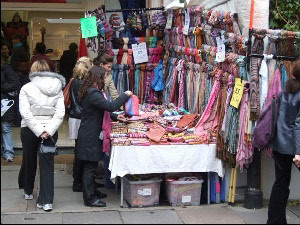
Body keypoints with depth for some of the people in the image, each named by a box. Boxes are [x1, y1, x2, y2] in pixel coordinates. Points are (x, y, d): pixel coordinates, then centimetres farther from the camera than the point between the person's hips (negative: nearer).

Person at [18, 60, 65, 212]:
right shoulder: (57, 88, 1)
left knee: (29, 161, 18)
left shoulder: (26, 88, -7)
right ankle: (46, 201, -1)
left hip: (29, 130, -1)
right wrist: (48, 130, -11)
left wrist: (38, 131, -13)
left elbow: (25, 113, -14)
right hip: (50, 130, 1)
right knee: (47, 164, 4)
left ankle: (28, 191, 38)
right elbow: (60, 113, -7)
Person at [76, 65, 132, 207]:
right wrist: (126, 95, -15)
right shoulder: (93, 94, -21)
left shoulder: (91, 92, 14)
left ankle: (91, 192, 30)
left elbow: (102, 111, 23)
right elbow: (110, 106, -27)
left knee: (90, 166, 19)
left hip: (89, 135, 11)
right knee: (90, 167, -3)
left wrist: (115, 117, 13)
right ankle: (89, 198, 4)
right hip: (90, 137, -11)